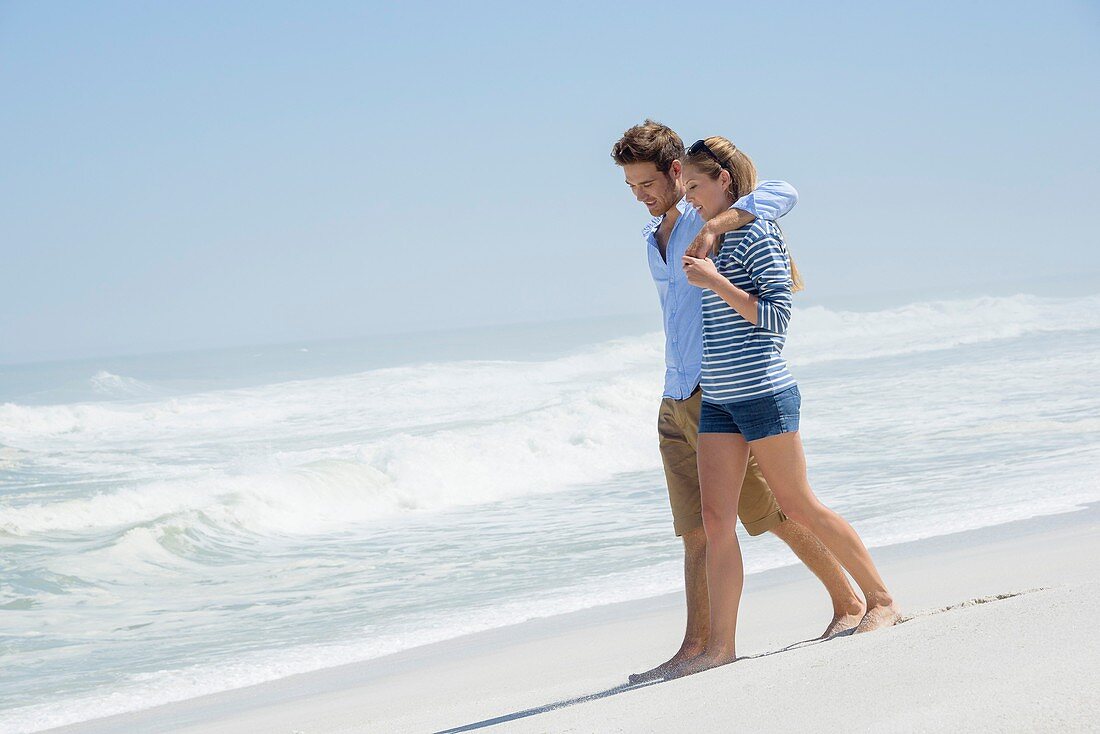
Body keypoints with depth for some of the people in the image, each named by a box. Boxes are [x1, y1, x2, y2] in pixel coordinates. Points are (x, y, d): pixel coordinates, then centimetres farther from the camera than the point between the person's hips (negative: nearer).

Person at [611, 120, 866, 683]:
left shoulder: (715, 218, -8)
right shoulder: (653, 238, 16)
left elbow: (782, 193, -26)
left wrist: (714, 226, -36)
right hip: (677, 403, 7)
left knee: (777, 514, 0)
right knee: (698, 532, 5)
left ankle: (848, 604, 15)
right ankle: (696, 648, 4)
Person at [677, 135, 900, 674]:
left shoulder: (755, 233, -10)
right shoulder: (716, 239, 16)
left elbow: (777, 312, -17)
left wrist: (714, 282, -19)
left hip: (763, 393, -8)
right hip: (717, 402, 8)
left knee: (799, 507, 2)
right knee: (716, 520, -1)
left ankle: (881, 598, 17)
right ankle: (720, 646, -1)